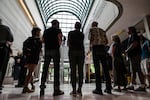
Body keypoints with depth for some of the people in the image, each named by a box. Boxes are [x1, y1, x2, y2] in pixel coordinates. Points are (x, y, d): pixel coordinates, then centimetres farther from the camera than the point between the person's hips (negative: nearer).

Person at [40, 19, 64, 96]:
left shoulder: (46, 31, 17)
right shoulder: (58, 30, 4)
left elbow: (43, 41, 14)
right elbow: (59, 40, -6)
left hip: (47, 50, 5)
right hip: (55, 50, -4)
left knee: (45, 69, 6)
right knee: (56, 69, -4)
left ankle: (42, 88, 4)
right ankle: (56, 89, -3)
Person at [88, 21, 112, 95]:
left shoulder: (91, 29, 11)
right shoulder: (102, 30, 24)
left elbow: (91, 38, -8)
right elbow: (106, 41, 17)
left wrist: (90, 46, 7)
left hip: (95, 48, -4)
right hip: (103, 48, 5)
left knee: (97, 67, -8)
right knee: (105, 67, 3)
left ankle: (98, 89, -8)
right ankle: (108, 88, 5)